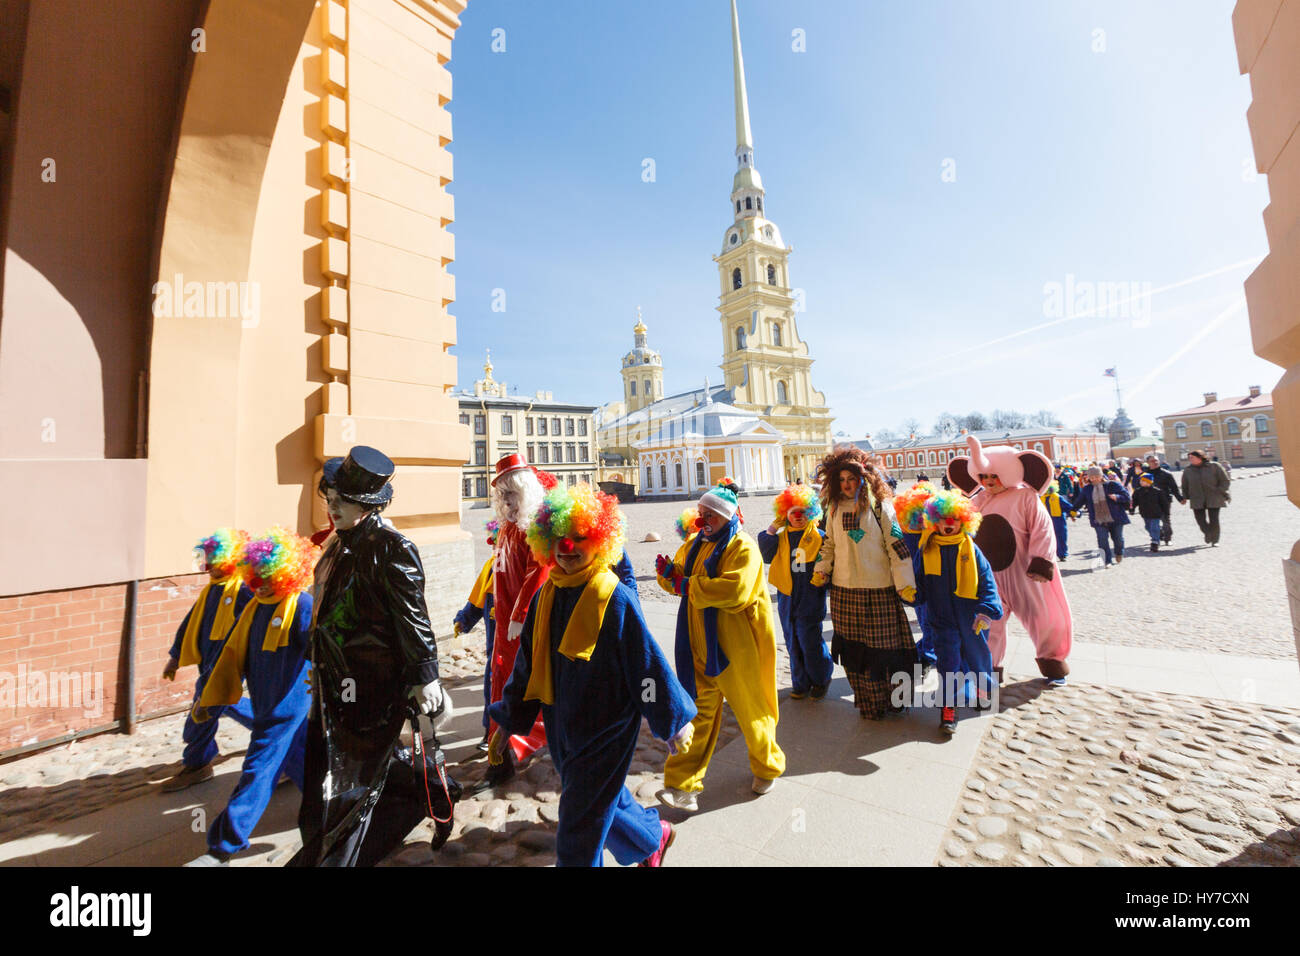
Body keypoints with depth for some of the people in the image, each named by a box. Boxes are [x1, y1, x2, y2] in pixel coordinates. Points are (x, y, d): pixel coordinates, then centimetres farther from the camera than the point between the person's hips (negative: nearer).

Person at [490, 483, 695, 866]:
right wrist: (507, 720, 12)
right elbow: (527, 662, 8)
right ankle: (653, 836, 52)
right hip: (562, 724, 7)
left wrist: (673, 720, -7)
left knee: (580, 828, 5)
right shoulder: (547, 595, -2)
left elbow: (648, 661, -14)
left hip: (605, 726, -6)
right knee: (601, 799, 24)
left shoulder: (614, 597, -20)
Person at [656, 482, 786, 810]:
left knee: (750, 709, 15)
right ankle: (683, 784, 17)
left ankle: (767, 767, 40)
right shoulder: (695, 544, 9)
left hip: (735, 646, -5)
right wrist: (669, 572, -9)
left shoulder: (743, 548, -14)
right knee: (698, 712, 8)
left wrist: (689, 586, -25)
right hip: (700, 645, 5)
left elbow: (735, 589, -29)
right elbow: (681, 579, 14)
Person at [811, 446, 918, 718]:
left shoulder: (879, 507, -5)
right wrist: (821, 571, 8)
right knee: (853, 647, 8)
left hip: (878, 590, -3)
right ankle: (867, 702, 25)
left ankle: (892, 700, 25)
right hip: (844, 591, 4)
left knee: (882, 644, 3)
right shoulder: (835, 509, 8)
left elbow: (897, 546, -5)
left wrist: (905, 583, -9)